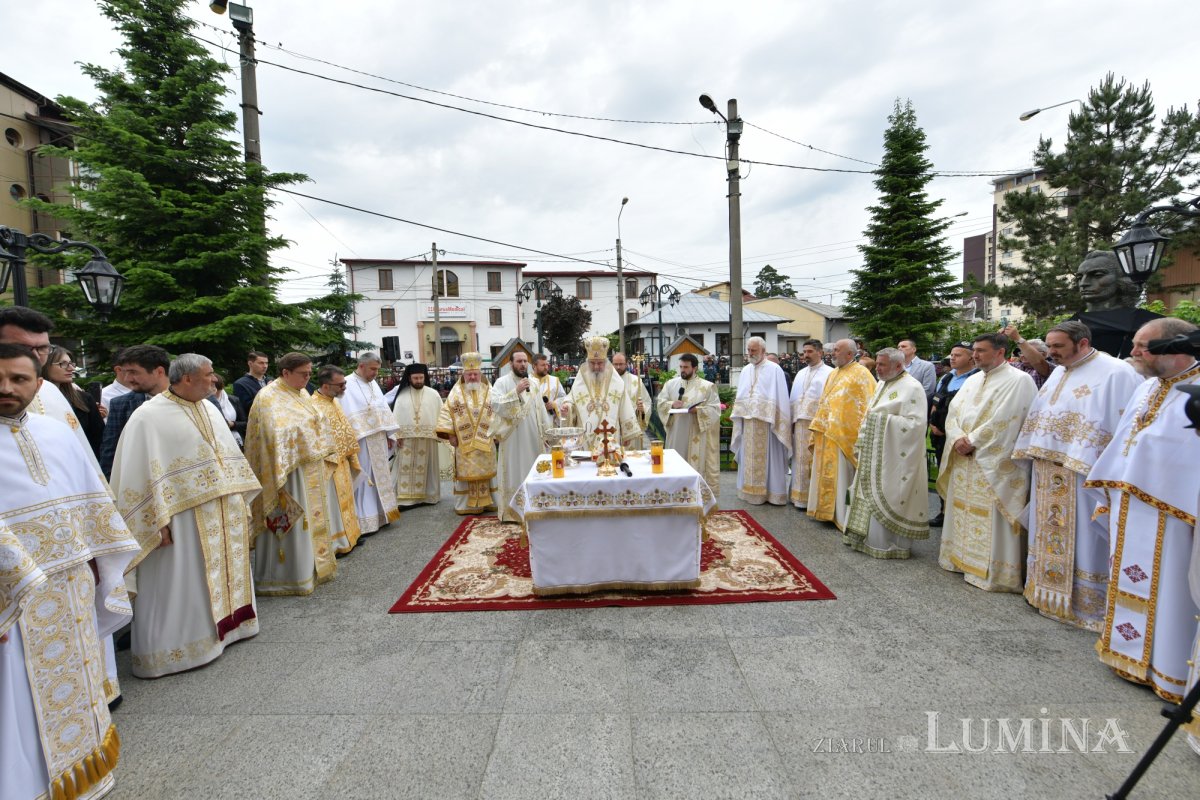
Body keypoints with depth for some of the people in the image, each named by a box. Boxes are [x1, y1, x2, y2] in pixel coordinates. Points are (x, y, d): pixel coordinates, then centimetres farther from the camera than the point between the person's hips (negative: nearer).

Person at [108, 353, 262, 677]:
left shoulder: (209, 409, 8)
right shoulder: (150, 416, -13)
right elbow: (142, 472, -15)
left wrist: (241, 496, 12)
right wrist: (160, 522, -17)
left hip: (224, 512, 7)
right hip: (184, 518, -7)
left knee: (223, 571, 19)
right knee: (183, 582, 5)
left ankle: (224, 622, 36)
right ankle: (181, 645, 20)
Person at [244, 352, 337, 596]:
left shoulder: (302, 394, 10)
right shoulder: (269, 398, -15)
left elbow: (316, 425, 17)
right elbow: (276, 435, -22)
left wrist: (323, 454, 10)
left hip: (310, 469, 9)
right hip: (289, 470, -9)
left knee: (310, 519, 17)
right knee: (289, 524, 0)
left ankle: (313, 567, 31)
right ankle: (285, 577, 13)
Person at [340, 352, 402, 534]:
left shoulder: (373, 384, 12)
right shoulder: (348, 385, -12)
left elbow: (384, 409, 14)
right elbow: (348, 415, -18)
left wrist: (389, 435, 10)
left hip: (379, 440, 8)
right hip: (361, 441, -8)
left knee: (380, 476, 14)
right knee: (365, 479, -2)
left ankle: (381, 514, 26)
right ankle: (365, 521, 7)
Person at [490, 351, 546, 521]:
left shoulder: (533, 382, 12)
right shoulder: (502, 382, -4)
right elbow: (495, 404, -19)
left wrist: (544, 432, 14)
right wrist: (516, 391, -24)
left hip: (532, 438, 5)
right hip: (512, 438, -5)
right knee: (513, 474, -2)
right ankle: (510, 512, 7)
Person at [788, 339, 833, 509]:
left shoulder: (829, 373, -3)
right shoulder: (800, 374, 17)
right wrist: (792, 420, 10)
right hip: (800, 422, 6)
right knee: (801, 460, 10)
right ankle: (802, 496, 19)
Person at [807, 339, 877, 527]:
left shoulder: (861, 374, -7)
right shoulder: (833, 374, 15)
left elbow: (869, 403, -12)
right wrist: (818, 426, 15)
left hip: (843, 434, -7)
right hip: (827, 433, 7)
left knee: (840, 474, -1)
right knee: (826, 472, 12)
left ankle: (840, 514, 9)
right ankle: (826, 509, 22)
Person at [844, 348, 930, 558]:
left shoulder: (912, 388, -13)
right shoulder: (881, 384, 14)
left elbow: (915, 423, -20)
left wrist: (882, 419, -19)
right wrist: (861, 444, 15)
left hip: (894, 456, -8)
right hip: (875, 453, 9)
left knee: (889, 498, -1)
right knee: (871, 495, 14)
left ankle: (890, 544, 12)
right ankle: (870, 537, 25)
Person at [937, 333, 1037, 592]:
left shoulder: (1019, 380, -8)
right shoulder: (972, 380, 14)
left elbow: (1003, 421, -18)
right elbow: (953, 413, 9)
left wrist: (971, 441, -15)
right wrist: (958, 438, -9)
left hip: (995, 464, -7)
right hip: (964, 460, 7)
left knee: (990, 520, -3)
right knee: (964, 512, 14)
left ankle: (993, 571, 7)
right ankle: (962, 557, 26)